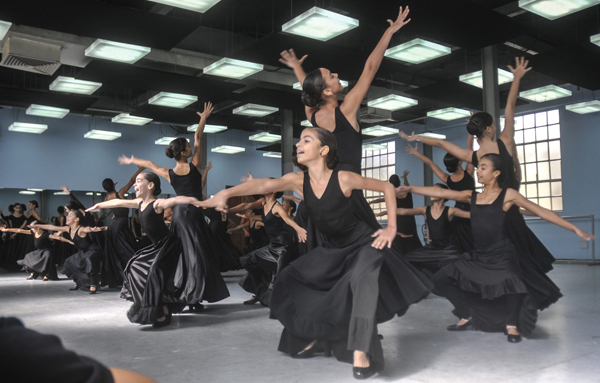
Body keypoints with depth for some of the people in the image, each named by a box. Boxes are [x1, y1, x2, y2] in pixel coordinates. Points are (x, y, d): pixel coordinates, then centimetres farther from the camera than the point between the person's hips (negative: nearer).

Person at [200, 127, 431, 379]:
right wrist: (226, 193, -49)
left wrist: (391, 228, -13)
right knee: (290, 280, 5)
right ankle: (317, 337, 20)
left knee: (361, 279, -36)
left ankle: (362, 354, -34)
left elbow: (387, 187, -9)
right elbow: (264, 185, -32)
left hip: (364, 243, -6)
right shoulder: (298, 181, -13)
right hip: (334, 249, 6)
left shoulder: (344, 179, -23)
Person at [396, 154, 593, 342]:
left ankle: (512, 324, -4)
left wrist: (575, 229, -4)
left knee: (511, 281, -34)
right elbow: (440, 193, 5)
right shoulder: (471, 196, 9)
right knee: (441, 279, 1)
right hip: (478, 255, 5)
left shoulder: (507, 195, -3)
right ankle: (468, 317, 19)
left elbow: (541, 211, -2)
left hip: (501, 254, -5)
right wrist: (409, 188, -1)